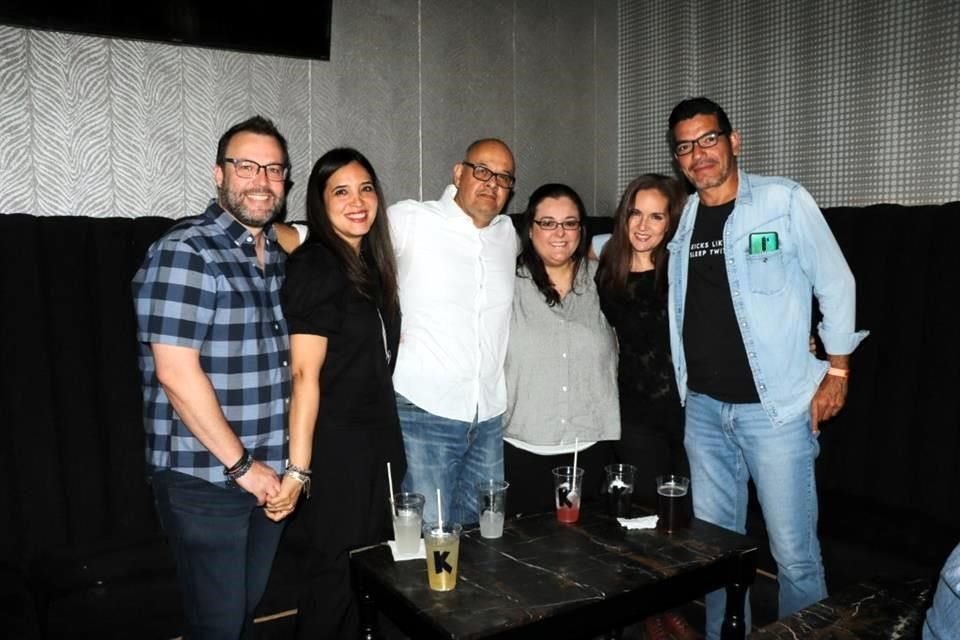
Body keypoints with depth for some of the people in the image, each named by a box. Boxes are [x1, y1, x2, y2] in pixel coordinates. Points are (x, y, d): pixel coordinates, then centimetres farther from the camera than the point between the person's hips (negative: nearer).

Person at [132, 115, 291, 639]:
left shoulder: (280, 255, 10)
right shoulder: (185, 251, -14)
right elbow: (176, 372, -20)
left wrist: (286, 463, 11)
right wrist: (241, 463, -15)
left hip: (269, 475, 7)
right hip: (205, 479, -7)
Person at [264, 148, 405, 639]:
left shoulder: (370, 263, 10)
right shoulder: (314, 267, -14)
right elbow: (305, 375, -20)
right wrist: (298, 469, -22)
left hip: (379, 441, 8)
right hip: (336, 447, -8)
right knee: (336, 571, 5)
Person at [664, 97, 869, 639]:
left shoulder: (785, 201, -4)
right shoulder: (681, 217, 8)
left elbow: (835, 284, -1)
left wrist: (837, 371, -2)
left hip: (776, 408, -5)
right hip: (704, 407, 5)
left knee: (794, 553, 0)